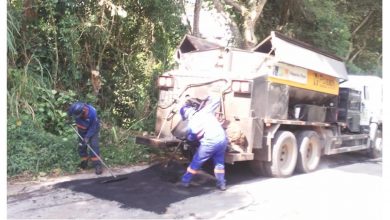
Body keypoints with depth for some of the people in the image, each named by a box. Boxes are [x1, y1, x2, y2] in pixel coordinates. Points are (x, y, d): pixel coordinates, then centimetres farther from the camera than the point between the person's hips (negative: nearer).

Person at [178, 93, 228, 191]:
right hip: (222, 139, 4)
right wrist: (207, 100, 31)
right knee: (219, 162, 22)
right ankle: (221, 184, 25)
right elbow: (217, 98, 15)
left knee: (196, 162, 14)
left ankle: (185, 181, 24)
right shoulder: (205, 111, 9)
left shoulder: (191, 123, 3)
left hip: (209, 143, -3)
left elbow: (190, 138, 13)